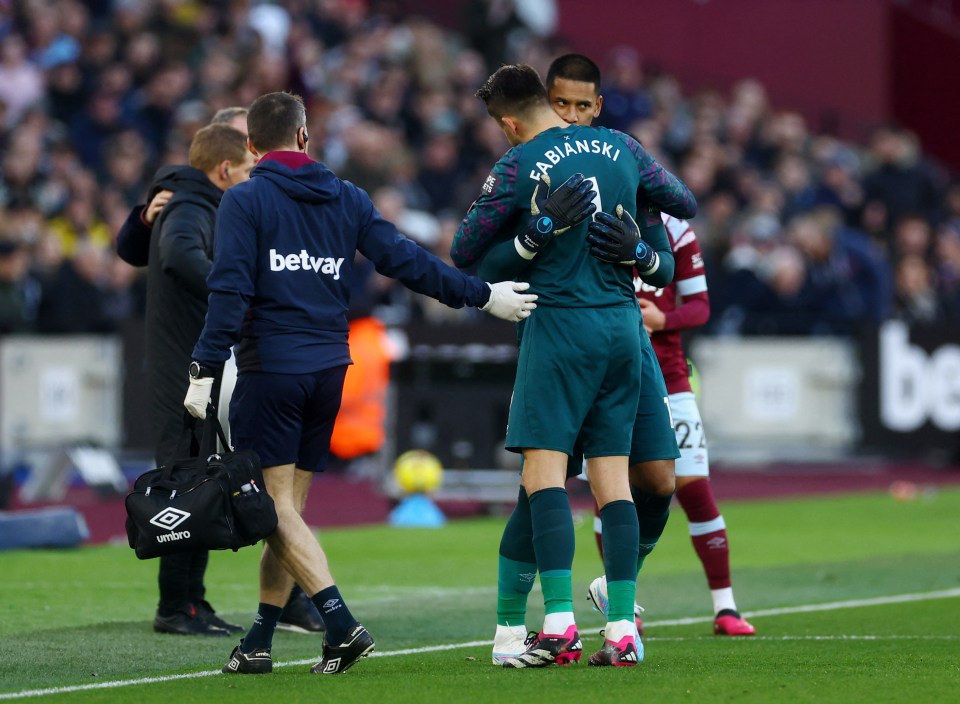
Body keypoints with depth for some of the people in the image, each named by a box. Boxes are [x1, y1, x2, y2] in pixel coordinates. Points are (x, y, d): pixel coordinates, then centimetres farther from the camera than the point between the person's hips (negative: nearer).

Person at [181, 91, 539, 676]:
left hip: (270, 370, -5)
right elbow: (405, 259, 7)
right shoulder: (346, 198, 9)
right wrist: (481, 295, 15)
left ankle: (341, 623, -19)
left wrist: (206, 371, -12)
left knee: (277, 508, -4)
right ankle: (260, 642, 13)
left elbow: (230, 290, -13)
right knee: (289, 506, 11)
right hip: (330, 370, 5)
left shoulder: (245, 200, -4)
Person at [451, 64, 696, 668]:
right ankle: (622, 630, 1)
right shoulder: (618, 147, 8)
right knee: (613, 476, 5)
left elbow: (464, 252, 0)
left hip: (562, 322, -5)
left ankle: (560, 625, -18)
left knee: (544, 469, -6)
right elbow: (685, 204, 19)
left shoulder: (518, 167, -7)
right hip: (623, 323, 5)